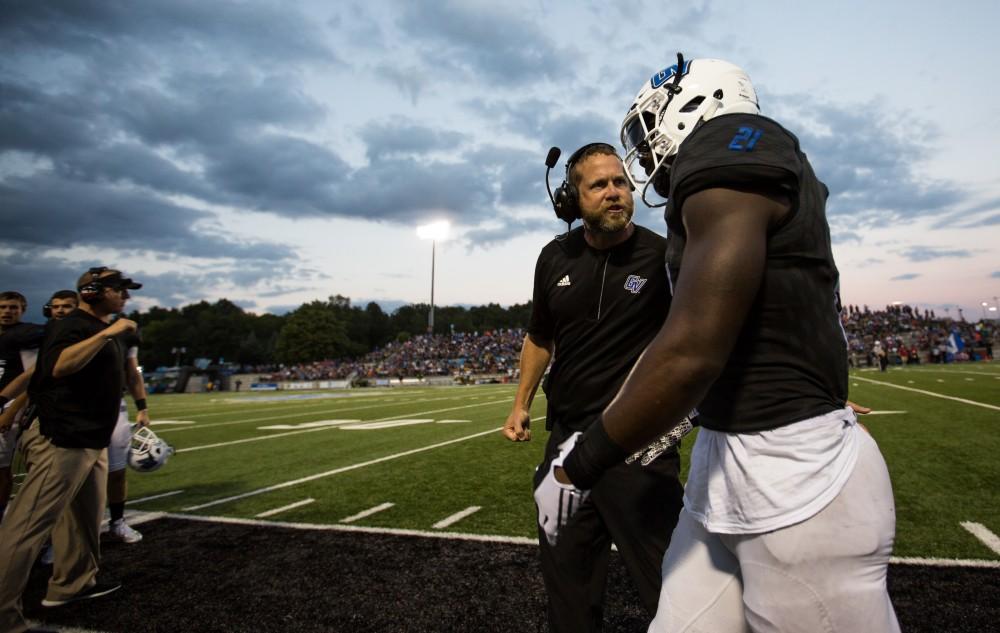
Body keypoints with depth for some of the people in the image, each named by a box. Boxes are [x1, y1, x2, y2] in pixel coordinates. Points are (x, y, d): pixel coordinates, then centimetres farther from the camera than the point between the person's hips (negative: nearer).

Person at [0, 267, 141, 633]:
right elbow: (58, 367, -33)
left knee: (86, 516, 20)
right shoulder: (73, 326, -14)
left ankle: (73, 584, 33)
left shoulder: (101, 329, 15)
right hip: (62, 440, -11)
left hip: (92, 441, 11)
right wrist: (106, 334, -34)